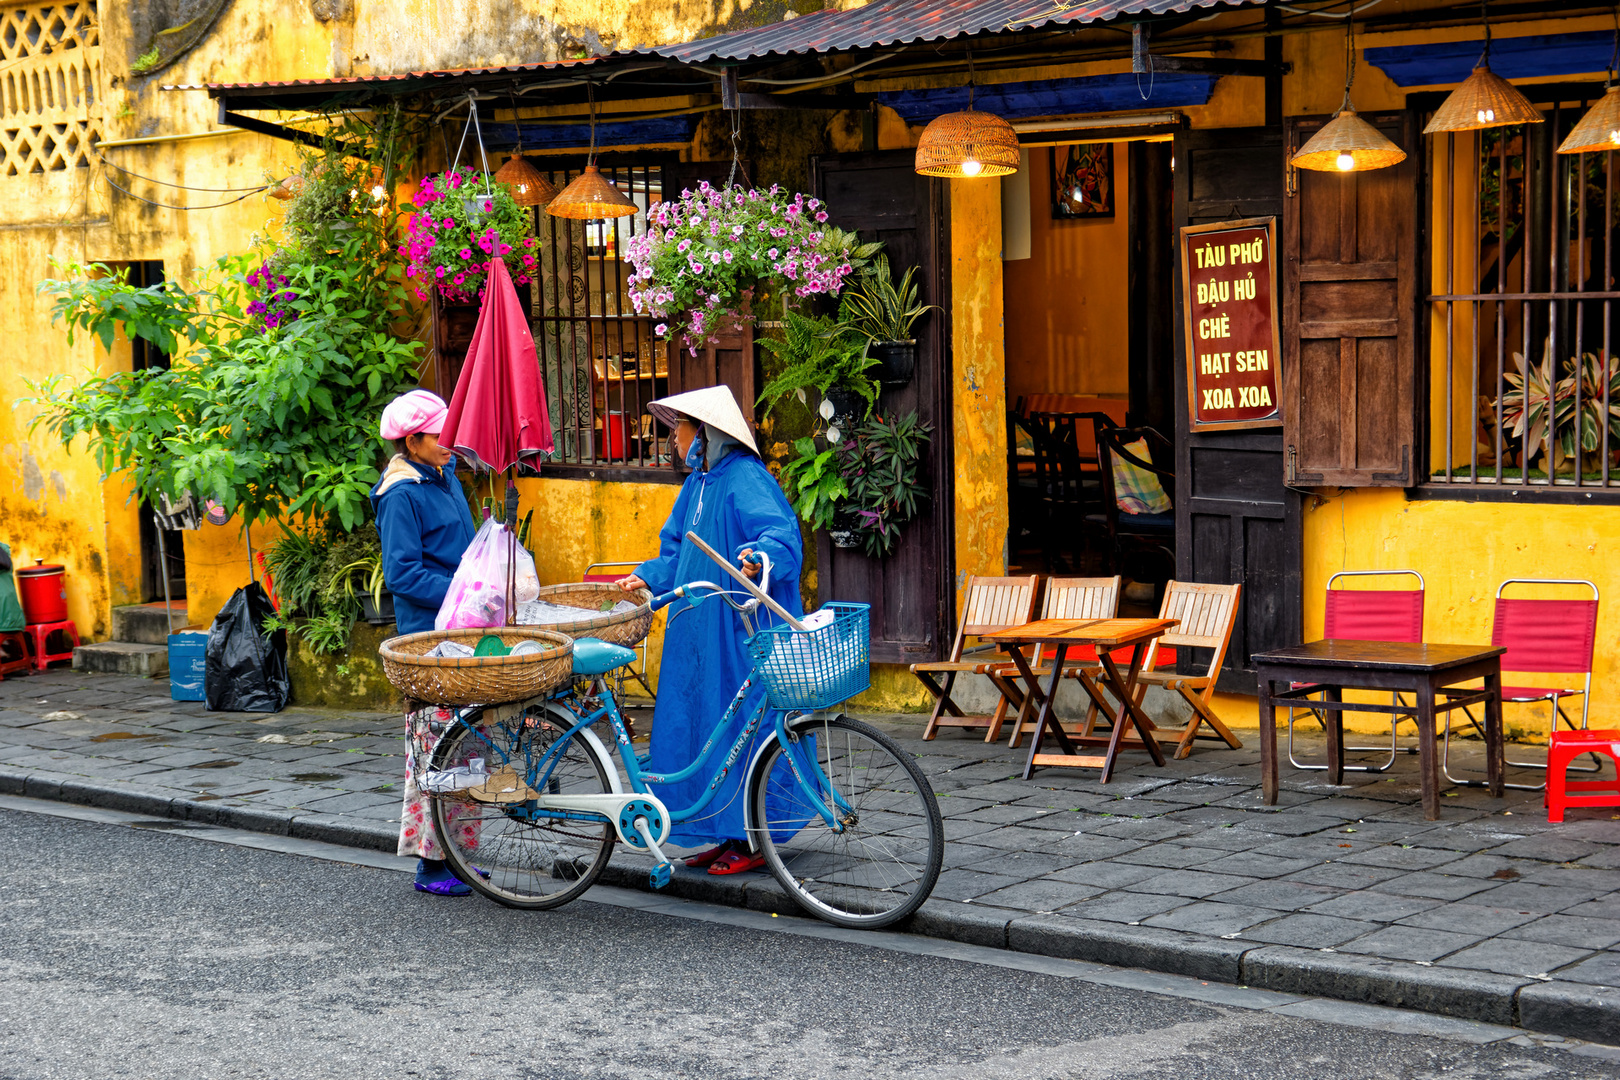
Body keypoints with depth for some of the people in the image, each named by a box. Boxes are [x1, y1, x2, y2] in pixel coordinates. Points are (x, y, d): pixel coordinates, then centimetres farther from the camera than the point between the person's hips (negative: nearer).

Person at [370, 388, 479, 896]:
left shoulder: (446, 477, 14)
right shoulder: (402, 494, -12)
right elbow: (402, 573, -16)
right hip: (428, 634, -9)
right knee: (434, 744, -7)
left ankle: (451, 851, 19)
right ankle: (430, 864, -2)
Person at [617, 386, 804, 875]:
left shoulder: (745, 479, -13)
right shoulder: (699, 483, 16)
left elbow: (781, 531, -26)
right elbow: (679, 551, 25)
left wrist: (760, 554, -45)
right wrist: (647, 577, 11)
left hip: (744, 629, -10)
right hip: (701, 630, 10)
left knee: (741, 724, -5)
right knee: (705, 725, 11)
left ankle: (752, 839, 2)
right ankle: (727, 834, 18)